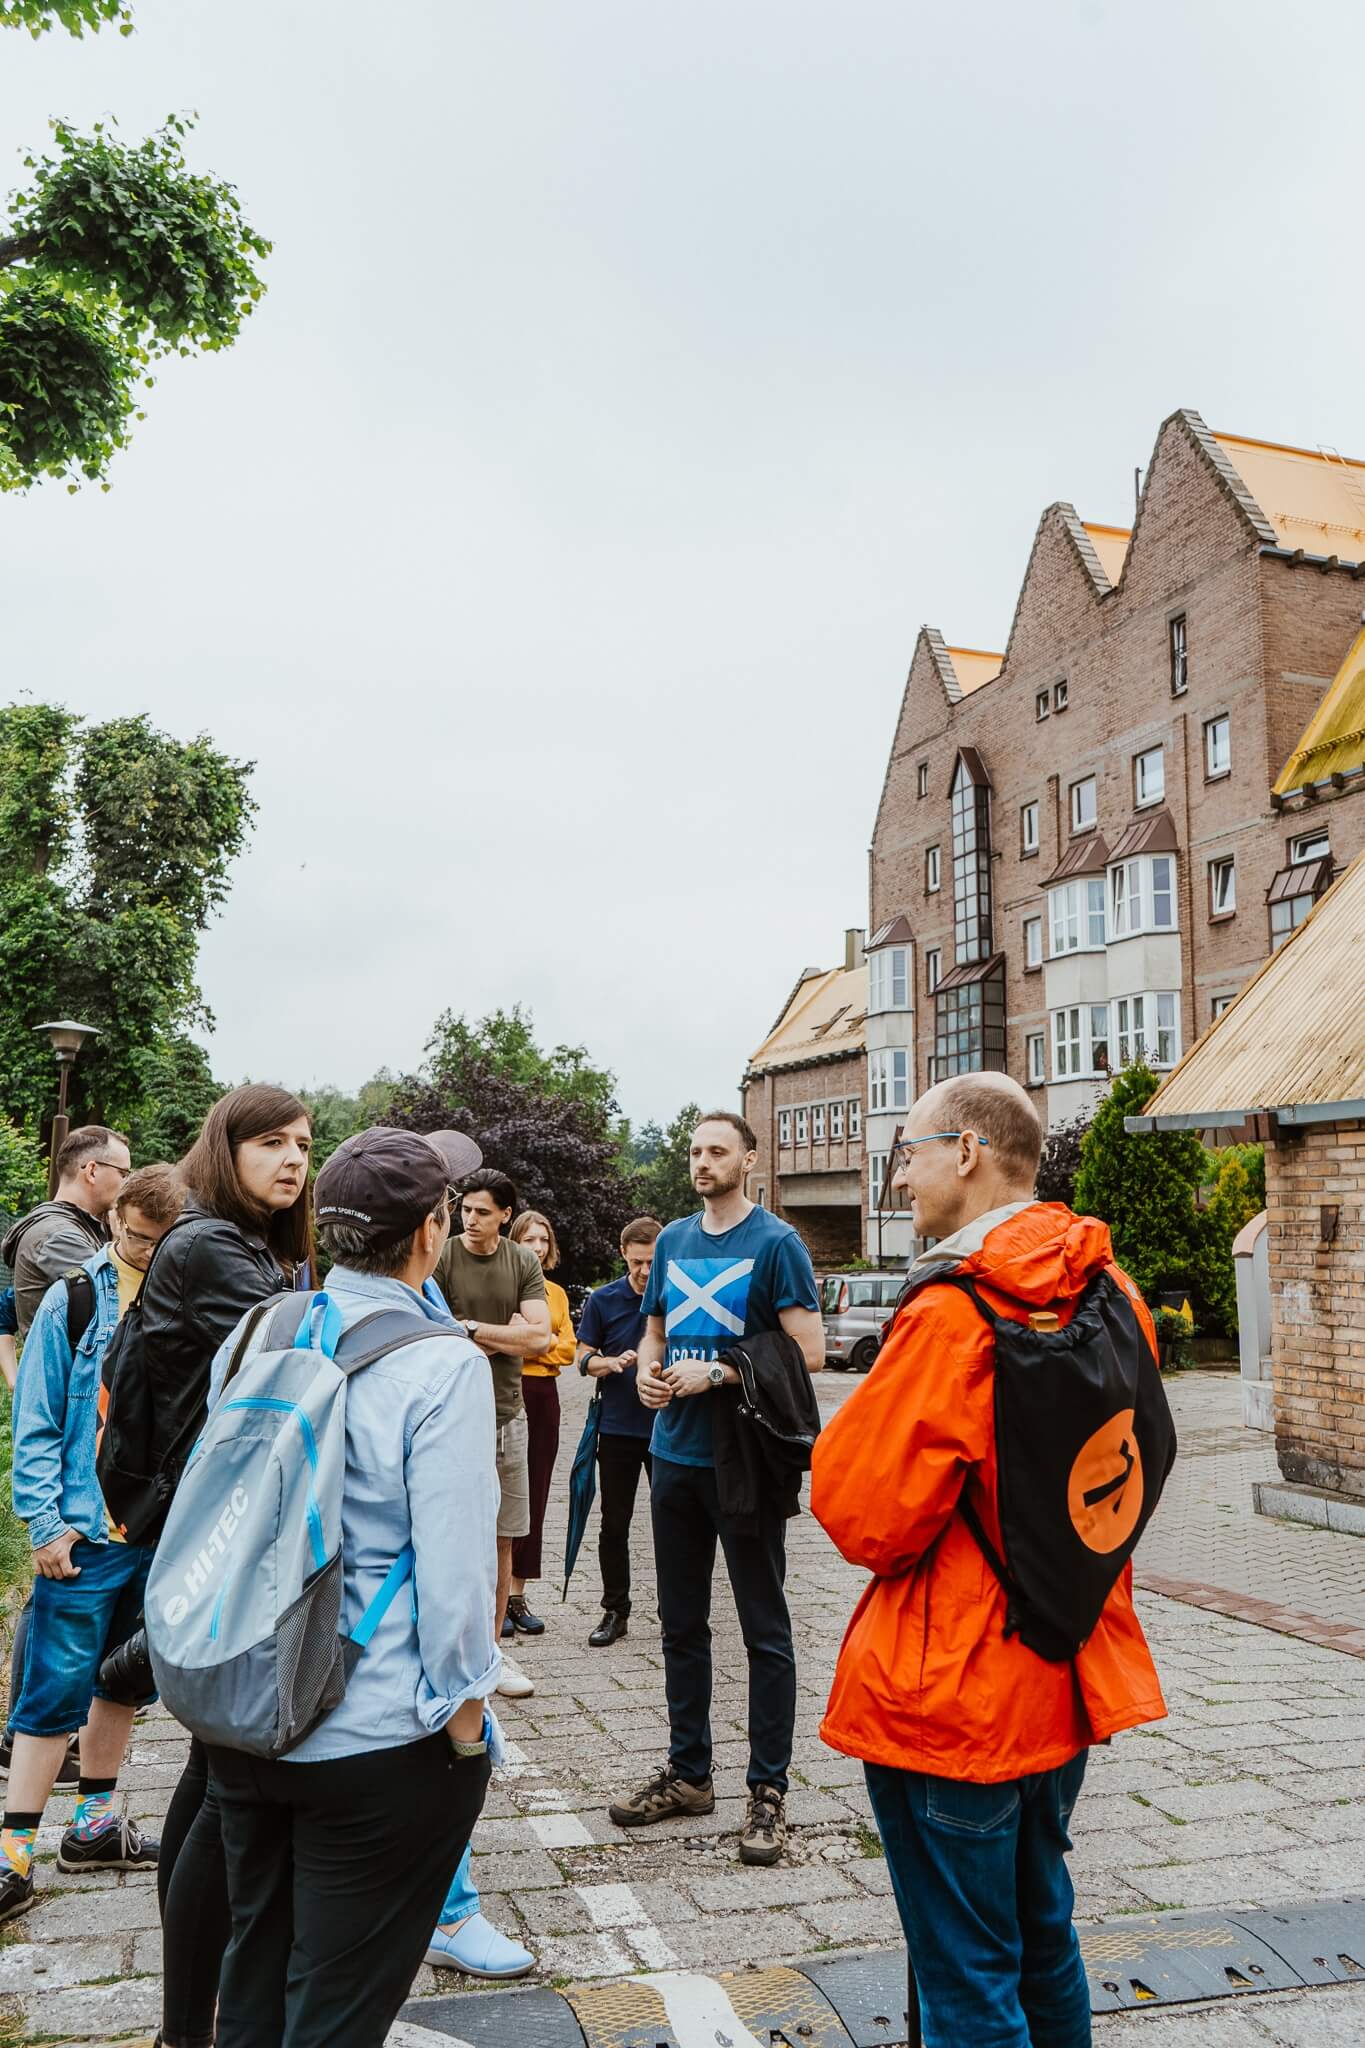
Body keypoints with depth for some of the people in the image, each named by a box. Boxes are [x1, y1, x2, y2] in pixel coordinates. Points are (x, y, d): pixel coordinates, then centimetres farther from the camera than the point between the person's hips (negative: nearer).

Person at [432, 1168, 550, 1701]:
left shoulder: (523, 1263, 6)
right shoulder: (443, 1258, -6)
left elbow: (539, 1337, -3)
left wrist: (473, 1328, -8)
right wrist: (504, 1334, -7)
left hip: (508, 1414, 4)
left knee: (502, 1538, 11)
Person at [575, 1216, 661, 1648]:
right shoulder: (603, 1300, 0)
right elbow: (584, 1358, 5)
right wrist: (613, 1362, -15)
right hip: (618, 1428, 1)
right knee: (613, 1525, 9)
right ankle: (615, 1610, 21)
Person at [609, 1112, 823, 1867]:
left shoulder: (774, 1243, -9)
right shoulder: (673, 1240, 9)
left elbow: (809, 1351, -14)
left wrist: (718, 1373, -19)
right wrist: (648, 1372, -3)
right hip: (675, 1454, 6)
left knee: (765, 1630, 5)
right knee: (681, 1625, 16)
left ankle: (768, 1791, 16)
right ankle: (688, 1772, 31)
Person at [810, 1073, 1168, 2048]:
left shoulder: (955, 1313, -24)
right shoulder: (1109, 1293, -1)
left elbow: (868, 1519, -21)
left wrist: (843, 1442, -2)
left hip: (952, 1701, -8)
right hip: (1068, 1678, 8)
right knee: (1042, 1936, 26)